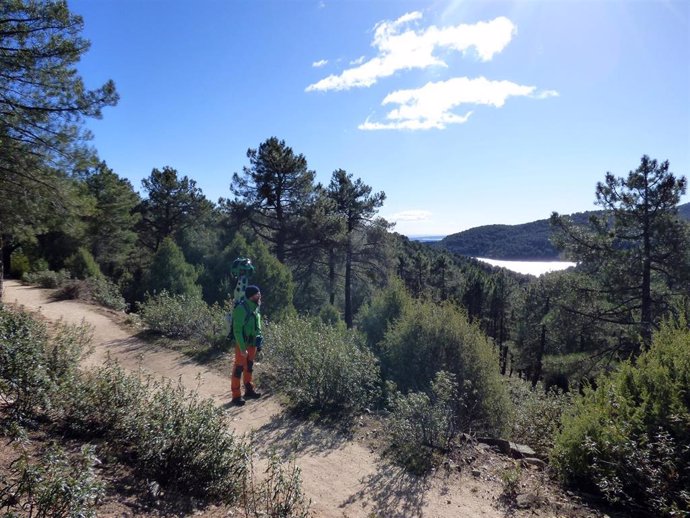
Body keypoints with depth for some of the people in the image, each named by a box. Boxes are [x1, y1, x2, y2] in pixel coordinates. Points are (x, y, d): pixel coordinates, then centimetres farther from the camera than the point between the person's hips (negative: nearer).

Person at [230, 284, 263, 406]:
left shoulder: (256, 307, 4)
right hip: (242, 344, -8)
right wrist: (242, 348, -23)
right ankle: (236, 396, 9)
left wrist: (259, 342, 13)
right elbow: (237, 330, -22)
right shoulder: (241, 309, -22)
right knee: (239, 368, 0)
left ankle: (249, 391, 32)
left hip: (252, 343, 8)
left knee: (249, 367, 18)